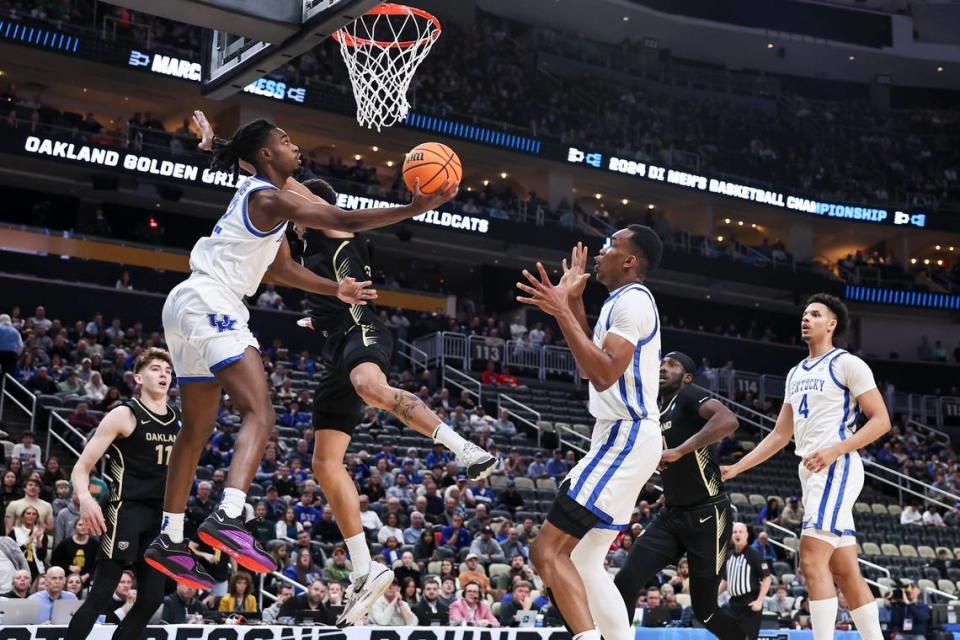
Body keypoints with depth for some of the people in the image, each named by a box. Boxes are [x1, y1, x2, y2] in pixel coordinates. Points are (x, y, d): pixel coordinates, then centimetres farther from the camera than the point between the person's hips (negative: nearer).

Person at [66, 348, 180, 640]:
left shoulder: (178, 420, 10)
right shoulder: (124, 416, -7)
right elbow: (81, 467, -10)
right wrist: (84, 497, -31)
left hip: (160, 516, 6)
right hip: (126, 512, -6)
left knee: (152, 599, 4)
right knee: (100, 596, -10)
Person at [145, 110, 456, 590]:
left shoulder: (266, 195, 20)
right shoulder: (271, 197, -11)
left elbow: (281, 267, 27)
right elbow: (346, 221, -20)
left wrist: (335, 290, 23)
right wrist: (415, 209, -20)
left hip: (191, 307, 11)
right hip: (209, 303, -11)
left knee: (197, 429, 13)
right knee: (259, 413, -22)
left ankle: (169, 540, 17)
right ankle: (228, 518, -39)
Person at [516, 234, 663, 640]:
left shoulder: (632, 300, -12)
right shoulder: (624, 302, 20)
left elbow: (604, 375, -25)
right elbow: (592, 366, 31)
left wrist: (562, 313, -24)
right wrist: (574, 303, 25)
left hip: (625, 439, -11)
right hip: (621, 438, 11)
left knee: (548, 550, -15)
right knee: (583, 561, 12)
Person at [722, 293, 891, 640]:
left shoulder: (847, 364, -3)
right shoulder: (795, 373, 20)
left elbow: (881, 420, -9)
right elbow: (780, 434, 23)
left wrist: (835, 450, -20)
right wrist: (735, 468, 16)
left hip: (836, 468, -8)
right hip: (811, 472, 8)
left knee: (812, 560, -17)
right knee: (845, 569, 7)